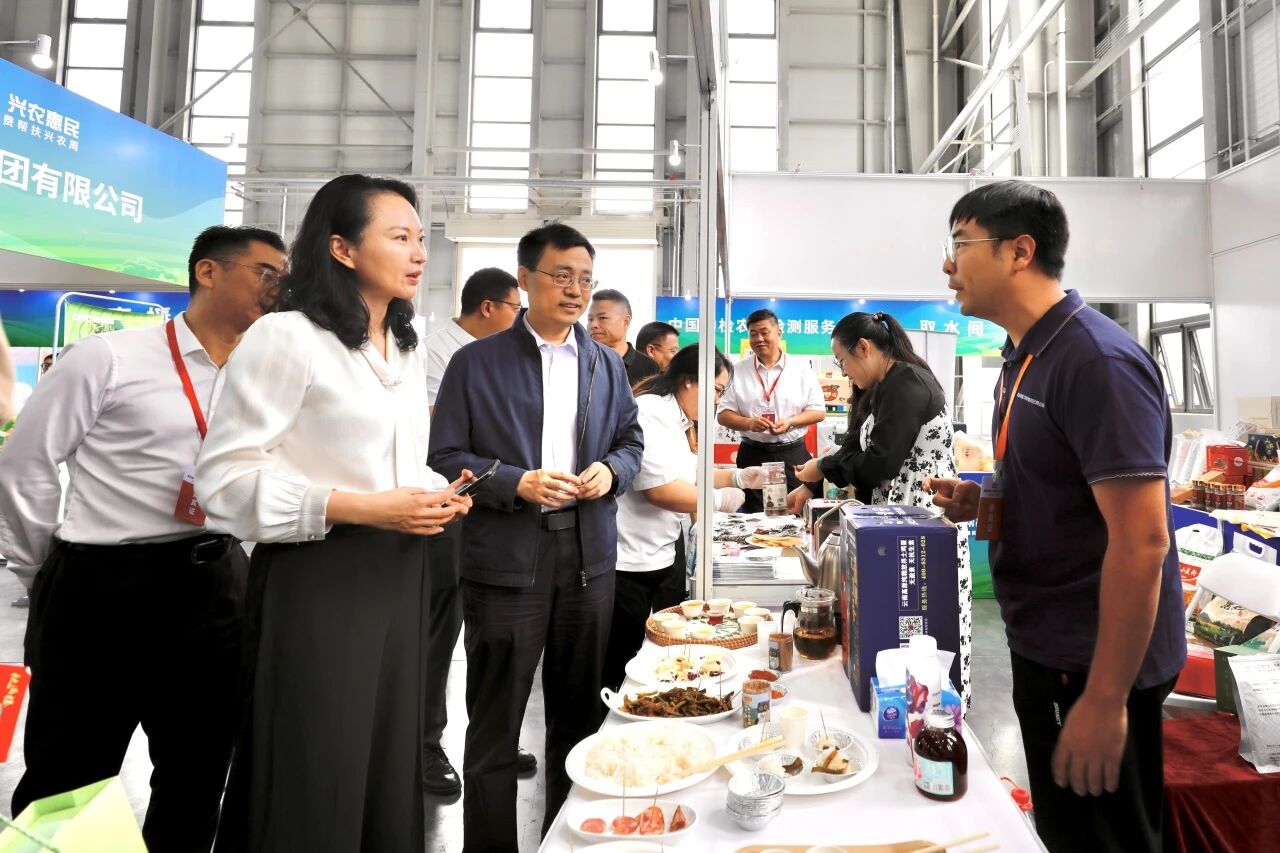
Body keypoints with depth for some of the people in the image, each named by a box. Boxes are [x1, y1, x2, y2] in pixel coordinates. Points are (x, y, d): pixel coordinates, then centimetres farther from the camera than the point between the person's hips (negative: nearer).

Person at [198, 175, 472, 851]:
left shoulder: (408, 349, 14)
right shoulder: (285, 337, -11)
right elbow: (224, 476, -14)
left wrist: (437, 495, 1)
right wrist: (360, 508, -21)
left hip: (397, 574, 7)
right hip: (317, 578, -7)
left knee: (391, 772, 15)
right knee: (312, 785, 6)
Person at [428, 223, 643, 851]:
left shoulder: (607, 364, 10)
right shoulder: (476, 362, -2)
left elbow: (630, 441, 16)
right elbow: (446, 455, -4)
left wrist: (610, 470, -6)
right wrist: (517, 482, -18)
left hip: (589, 554, 4)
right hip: (506, 557, -4)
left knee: (578, 710, 17)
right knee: (494, 722, 7)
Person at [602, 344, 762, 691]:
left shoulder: (681, 420, 12)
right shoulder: (649, 413, -20)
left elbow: (691, 474, 21)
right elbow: (660, 489, -28)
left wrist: (739, 476, 8)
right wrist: (718, 499, -15)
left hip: (665, 551, 10)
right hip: (629, 561, -10)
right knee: (618, 666, 3)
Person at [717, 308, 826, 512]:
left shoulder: (801, 369, 4)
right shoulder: (738, 371, 5)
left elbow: (819, 411, 5)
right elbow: (723, 415, 4)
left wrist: (790, 422, -13)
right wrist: (749, 423, -15)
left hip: (793, 454, 0)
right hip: (753, 455, 1)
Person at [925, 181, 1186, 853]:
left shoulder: (1097, 360, -21)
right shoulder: (1025, 357, 8)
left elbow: (1141, 540, -24)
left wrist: (1105, 699, -23)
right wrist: (983, 500, -1)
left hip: (1096, 665, -8)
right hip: (1042, 648, 9)